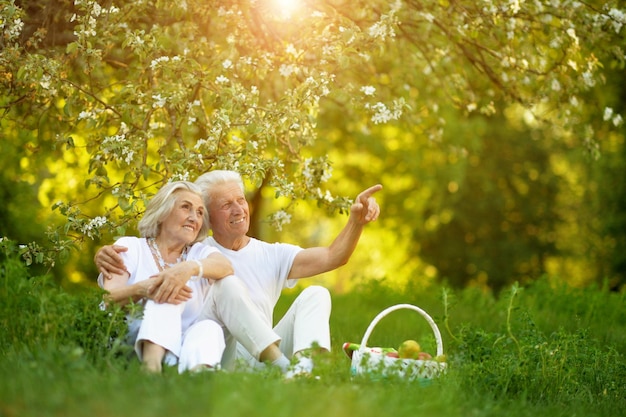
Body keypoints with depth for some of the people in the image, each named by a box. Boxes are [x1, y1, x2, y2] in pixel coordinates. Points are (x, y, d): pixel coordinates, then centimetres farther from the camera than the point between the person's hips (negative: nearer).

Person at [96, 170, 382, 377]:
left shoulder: (272, 255, 14)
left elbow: (331, 258, 2)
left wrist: (356, 221, -16)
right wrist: (106, 256, -23)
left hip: (259, 359, 3)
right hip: (216, 361, -3)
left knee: (316, 294, -11)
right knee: (228, 283, -24)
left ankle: (305, 362, -43)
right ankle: (284, 365, -43)